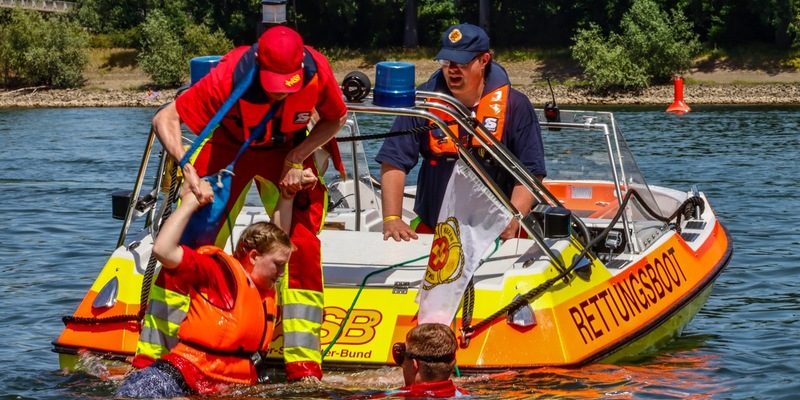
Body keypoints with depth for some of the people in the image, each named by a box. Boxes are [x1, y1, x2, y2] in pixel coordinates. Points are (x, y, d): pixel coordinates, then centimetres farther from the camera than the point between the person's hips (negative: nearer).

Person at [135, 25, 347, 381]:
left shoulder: (317, 71, -28)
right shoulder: (230, 76, -36)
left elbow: (336, 119, -6)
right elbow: (164, 119, -31)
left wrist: (297, 158, -19)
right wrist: (188, 169, -45)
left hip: (288, 154, 2)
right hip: (229, 147, -2)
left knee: (302, 245, -13)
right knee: (191, 241, -9)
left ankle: (303, 360, -7)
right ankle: (153, 354, 0)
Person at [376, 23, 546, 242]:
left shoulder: (515, 106, -2)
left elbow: (531, 172, -3)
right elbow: (394, 161, -1)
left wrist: (511, 222, -18)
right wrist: (392, 219, -13)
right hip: (431, 231, 1)